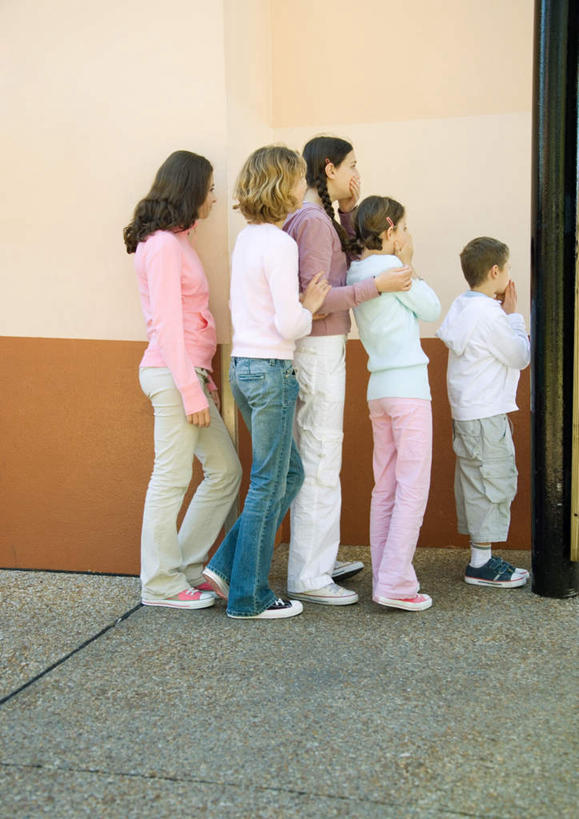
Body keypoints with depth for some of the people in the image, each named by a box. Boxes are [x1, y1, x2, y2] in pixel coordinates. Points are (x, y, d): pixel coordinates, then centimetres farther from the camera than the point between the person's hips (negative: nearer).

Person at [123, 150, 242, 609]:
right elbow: (167, 325, -17)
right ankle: (162, 585, 10)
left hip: (188, 372, 10)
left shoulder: (176, 242, 17)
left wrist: (202, 380, 16)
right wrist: (192, 391, -18)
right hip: (172, 374, -10)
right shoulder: (164, 246, -12)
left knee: (225, 469, 12)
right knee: (172, 479, -2)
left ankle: (186, 567, 21)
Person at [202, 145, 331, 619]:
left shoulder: (247, 238, 12)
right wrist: (310, 308, 0)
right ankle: (248, 597, 13)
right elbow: (288, 323, -19)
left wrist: (301, 306, 10)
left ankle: (227, 566, 19)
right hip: (270, 371, -9)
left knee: (289, 474, 18)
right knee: (268, 485, 2)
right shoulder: (280, 243, -15)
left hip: (243, 366, 9)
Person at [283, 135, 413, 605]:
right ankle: (307, 577, 3)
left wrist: (348, 211, 13)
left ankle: (320, 559, 29)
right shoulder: (312, 220, -16)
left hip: (323, 349, 11)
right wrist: (378, 286, -22)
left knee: (317, 460, 17)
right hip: (318, 350, -11)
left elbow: (346, 260, 22)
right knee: (320, 464, -5)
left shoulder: (319, 218, 14)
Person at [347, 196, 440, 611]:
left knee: (386, 489, 11)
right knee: (412, 489, -4)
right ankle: (396, 584, -5)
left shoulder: (356, 272, 12)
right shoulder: (390, 266, -10)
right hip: (408, 387, -8)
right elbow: (432, 308, -2)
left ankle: (384, 579, 16)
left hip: (379, 389, 8)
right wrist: (408, 265, 3)